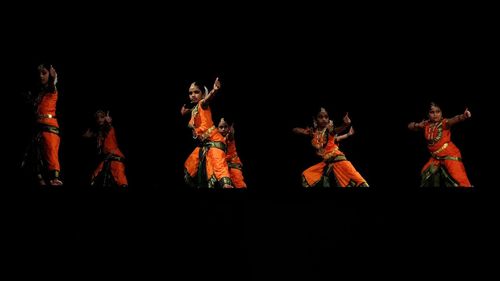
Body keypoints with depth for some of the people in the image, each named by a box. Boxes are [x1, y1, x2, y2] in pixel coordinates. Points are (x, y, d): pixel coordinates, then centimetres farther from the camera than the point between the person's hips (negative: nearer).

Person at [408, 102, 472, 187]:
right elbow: (410, 126, 9)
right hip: (436, 157, 7)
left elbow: (455, 120, -35)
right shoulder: (426, 125, 2)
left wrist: (463, 116, -56)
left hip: (450, 155, -7)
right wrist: (418, 125, -13)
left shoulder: (444, 123, -15)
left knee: (459, 180, -20)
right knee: (425, 174, 24)